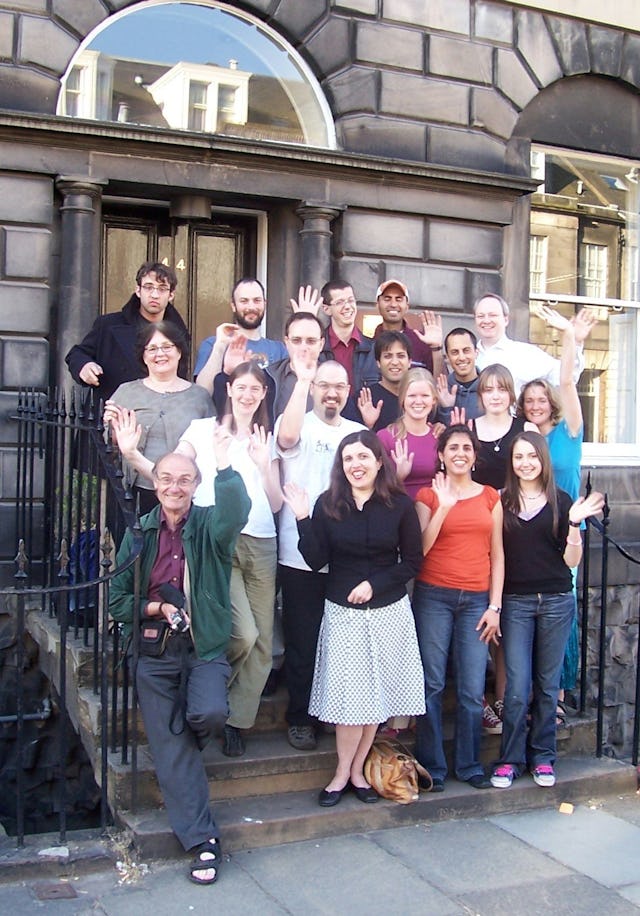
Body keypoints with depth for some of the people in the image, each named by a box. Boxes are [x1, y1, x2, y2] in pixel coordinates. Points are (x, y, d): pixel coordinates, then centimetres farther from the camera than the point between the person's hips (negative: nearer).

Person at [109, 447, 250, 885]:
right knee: (170, 750, -2)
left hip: (205, 647, -2)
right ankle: (203, 839, 7)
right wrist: (158, 608, -9)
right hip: (155, 651, 2)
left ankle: (189, 743, 11)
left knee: (209, 713, -27)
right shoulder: (140, 533, 6)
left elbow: (235, 512, -27)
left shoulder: (209, 525, 0)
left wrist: (224, 461, -38)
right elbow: (118, 599, 8)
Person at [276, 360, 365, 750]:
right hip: (301, 555, -3)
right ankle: (301, 719, 18)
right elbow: (287, 437, -25)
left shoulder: (361, 434, 12)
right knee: (303, 642, 4)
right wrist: (302, 380, -22)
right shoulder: (299, 426, 0)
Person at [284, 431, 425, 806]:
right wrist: (303, 519, -16)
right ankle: (344, 772, 14)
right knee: (348, 692, -1)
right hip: (342, 611, 0)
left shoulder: (400, 505, -5)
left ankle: (356, 770, 19)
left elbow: (412, 562, -2)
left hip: (389, 610, 0)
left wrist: (373, 584, -12)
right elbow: (316, 561, -6)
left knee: (375, 691, 6)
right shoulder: (328, 504, -2)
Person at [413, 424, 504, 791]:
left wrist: (495, 606, 4)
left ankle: (470, 764, 17)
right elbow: (420, 549, -8)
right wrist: (444, 506, -16)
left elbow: (497, 555, 10)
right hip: (434, 596, -2)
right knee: (432, 684, 0)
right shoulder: (429, 495, 4)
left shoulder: (490, 497, 10)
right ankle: (432, 766, 12)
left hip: (477, 599, 2)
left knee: (473, 689, 1)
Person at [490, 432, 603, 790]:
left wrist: (574, 524, -12)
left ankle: (542, 757, 22)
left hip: (556, 600, 1)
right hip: (515, 601, -1)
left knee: (548, 685, 9)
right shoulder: (502, 501, 2)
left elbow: (571, 561, 1)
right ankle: (511, 759, 11)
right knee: (518, 687, -2)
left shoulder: (562, 501, 2)